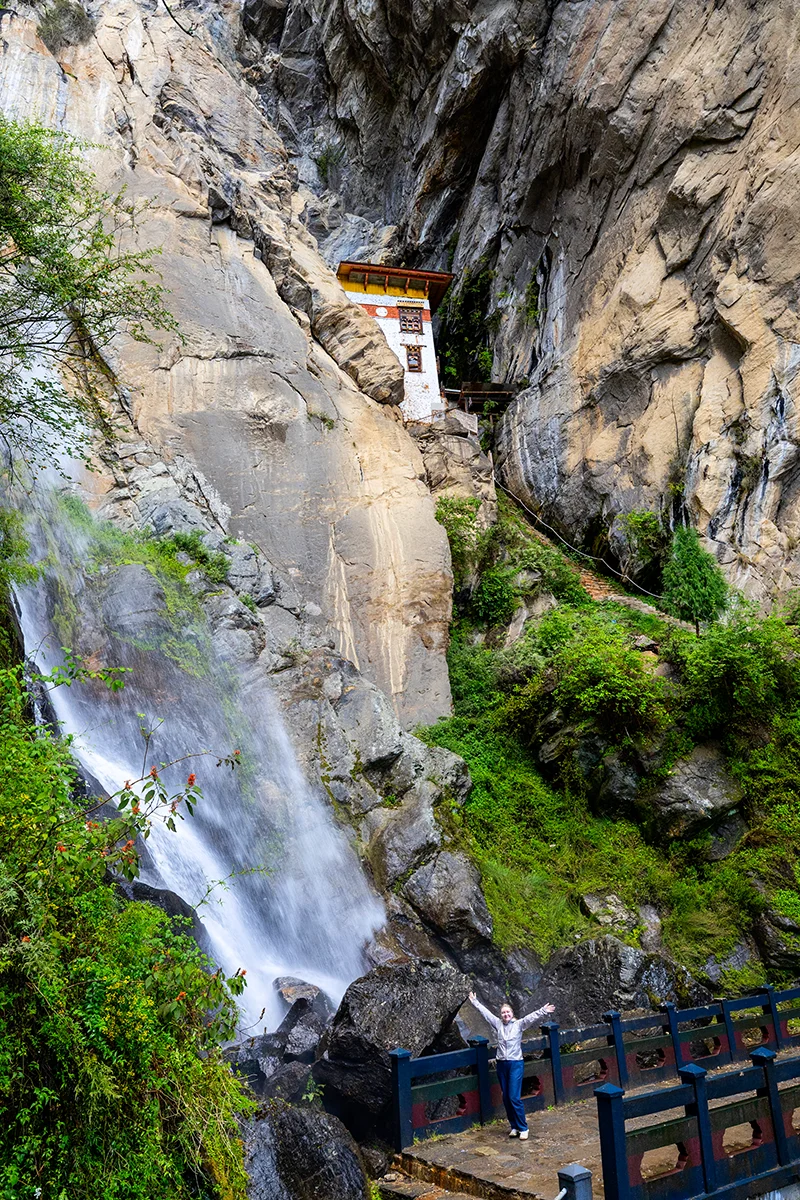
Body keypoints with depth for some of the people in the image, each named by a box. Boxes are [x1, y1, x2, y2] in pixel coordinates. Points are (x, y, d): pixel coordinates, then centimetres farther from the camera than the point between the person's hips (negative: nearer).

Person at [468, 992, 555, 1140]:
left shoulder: (519, 1024, -2)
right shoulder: (498, 1024, 6)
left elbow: (532, 1016, -15)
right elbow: (485, 1012, 12)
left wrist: (544, 1011, -27)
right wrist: (474, 1001, 16)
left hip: (516, 1064, -4)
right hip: (501, 1065, 4)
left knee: (514, 1097, -9)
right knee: (506, 1098, 8)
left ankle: (523, 1128, 2)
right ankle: (514, 1127, 19)